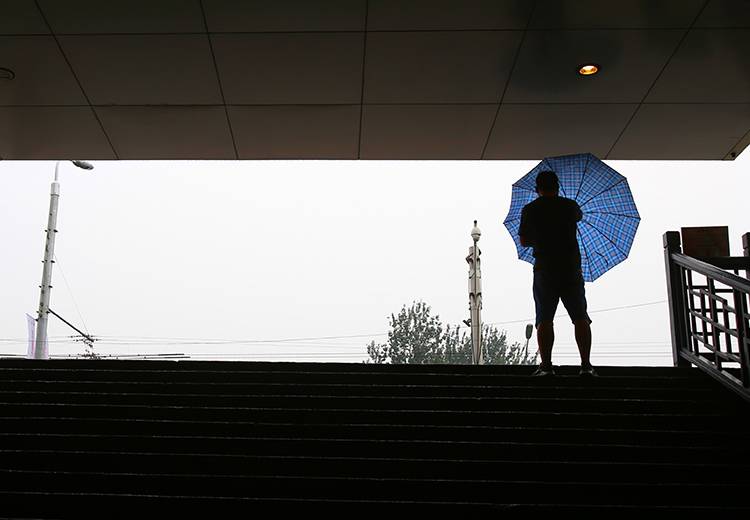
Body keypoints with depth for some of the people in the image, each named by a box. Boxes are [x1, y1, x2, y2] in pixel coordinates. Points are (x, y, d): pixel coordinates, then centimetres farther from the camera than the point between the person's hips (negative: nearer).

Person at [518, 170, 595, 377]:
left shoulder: (529, 210, 1)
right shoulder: (570, 205, 4)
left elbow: (523, 242, 8)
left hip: (544, 270, 0)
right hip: (571, 269, 1)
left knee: (544, 319, 1)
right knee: (580, 318, 4)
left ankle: (546, 366, -5)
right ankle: (586, 365, -2)